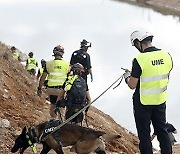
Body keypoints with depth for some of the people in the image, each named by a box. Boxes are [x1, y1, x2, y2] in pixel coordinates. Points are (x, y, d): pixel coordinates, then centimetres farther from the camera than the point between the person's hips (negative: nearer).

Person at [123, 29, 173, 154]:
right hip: (161, 100, 5)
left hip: (143, 102, -5)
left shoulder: (139, 60, -22)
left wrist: (127, 76, 4)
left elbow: (132, 85, -17)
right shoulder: (167, 56, -5)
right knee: (162, 130, 18)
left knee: (144, 133, 7)